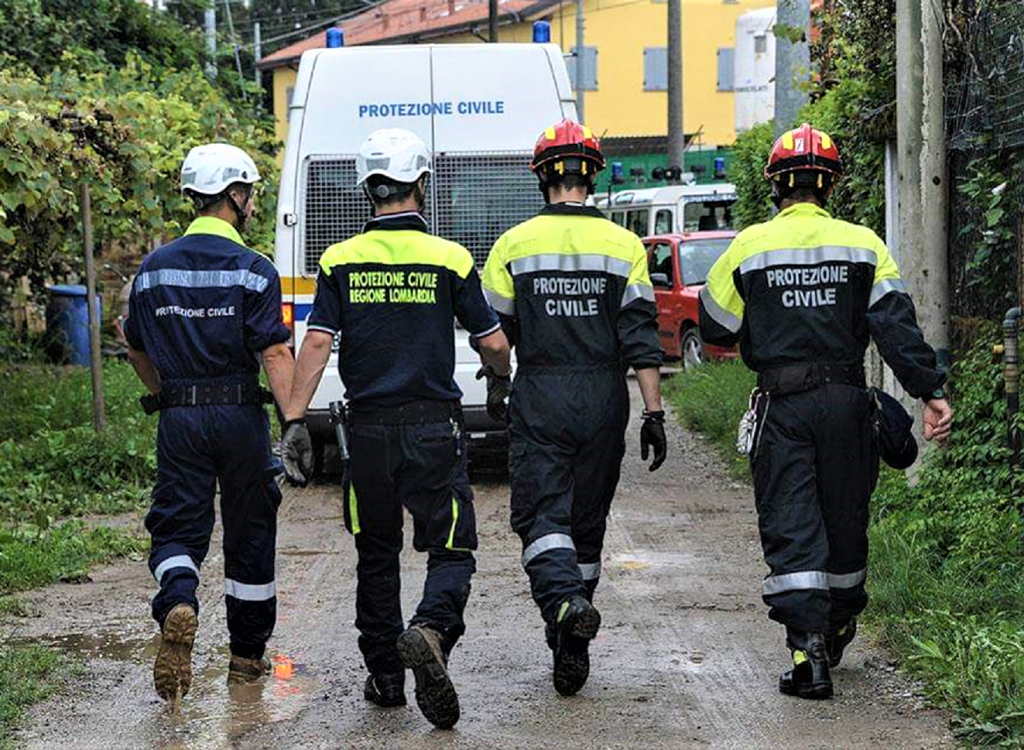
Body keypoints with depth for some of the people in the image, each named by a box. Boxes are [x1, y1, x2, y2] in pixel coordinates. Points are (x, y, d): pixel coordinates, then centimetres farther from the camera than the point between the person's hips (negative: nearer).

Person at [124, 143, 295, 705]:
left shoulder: (154, 269, 6)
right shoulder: (251, 270, -9)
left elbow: (136, 349, 16)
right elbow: (274, 354, -16)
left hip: (179, 420, 3)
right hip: (239, 415, -2)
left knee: (176, 527, 7)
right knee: (249, 533, 11)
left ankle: (178, 603, -25)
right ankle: (247, 654, 21)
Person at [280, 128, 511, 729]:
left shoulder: (341, 261, 1)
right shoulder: (449, 259, -3)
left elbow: (317, 343, -6)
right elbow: (494, 344, 1)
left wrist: (295, 420, -5)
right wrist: (504, 373, 23)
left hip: (368, 429, 2)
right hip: (433, 430, -2)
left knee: (377, 555, 16)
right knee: (451, 550, 3)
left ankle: (385, 675, 20)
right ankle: (431, 629, -26)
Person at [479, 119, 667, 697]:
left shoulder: (515, 244, -2)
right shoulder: (623, 245, -1)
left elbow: (495, 329, 5)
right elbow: (642, 339, -4)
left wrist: (496, 387, 22)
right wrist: (654, 413, -1)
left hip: (539, 400, -2)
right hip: (603, 402, 2)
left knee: (543, 515, -1)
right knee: (588, 519, 12)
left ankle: (565, 601, -30)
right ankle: (572, 647, 19)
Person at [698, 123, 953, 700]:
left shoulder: (749, 247, 1)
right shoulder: (863, 244, 2)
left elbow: (715, 330, 8)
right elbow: (898, 325, -7)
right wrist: (931, 391, -9)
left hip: (782, 407, -1)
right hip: (847, 400, 2)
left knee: (790, 527, -2)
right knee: (845, 517, 17)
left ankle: (808, 650, -14)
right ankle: (840, 625, 34)